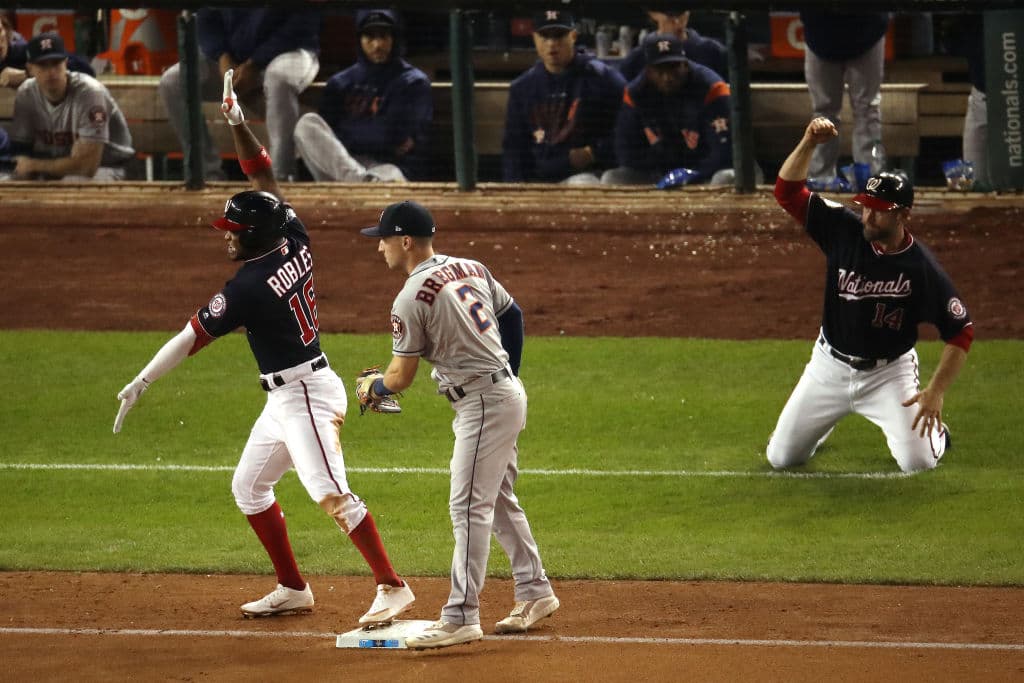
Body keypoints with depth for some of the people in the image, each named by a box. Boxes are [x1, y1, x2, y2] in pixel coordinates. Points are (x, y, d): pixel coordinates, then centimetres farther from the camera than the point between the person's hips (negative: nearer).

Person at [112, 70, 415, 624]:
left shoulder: (247, 287, -19)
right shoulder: (294, 241, 3)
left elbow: (192, 337, -16)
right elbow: (263, 178, 12)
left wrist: (141, 382, -12)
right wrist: (237, 124, 9)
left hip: (305, 394, -10)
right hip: (286, 398, 10)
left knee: (331, 494, -17)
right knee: (249, 487, 16)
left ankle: (392, 587, -20)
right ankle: (292, 589, 19)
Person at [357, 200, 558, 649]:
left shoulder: (411, 299, -16)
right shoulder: (471, 269, 9)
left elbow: (401, 377, -11)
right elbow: (512, 315, 17)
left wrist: (371, 388, 10)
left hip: (483, 404, -10)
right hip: (507, 392, 10)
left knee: (469, 507, -10)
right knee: (499, 501, 20)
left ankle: (460, 618, -12)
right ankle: (534, 593, 28)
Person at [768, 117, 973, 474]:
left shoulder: (922, 268, -20)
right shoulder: (844, 231, -12)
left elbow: (961, 331, -15)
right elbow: (787, 191, -14)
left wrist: (935, 392, -22)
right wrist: (809, 143, -30)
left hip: (887, 374, -3)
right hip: (830, 365, 3)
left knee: (918, 462, -14)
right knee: (781, 457, 5)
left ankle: (933, 429, 24)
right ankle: (822, 418, 39)